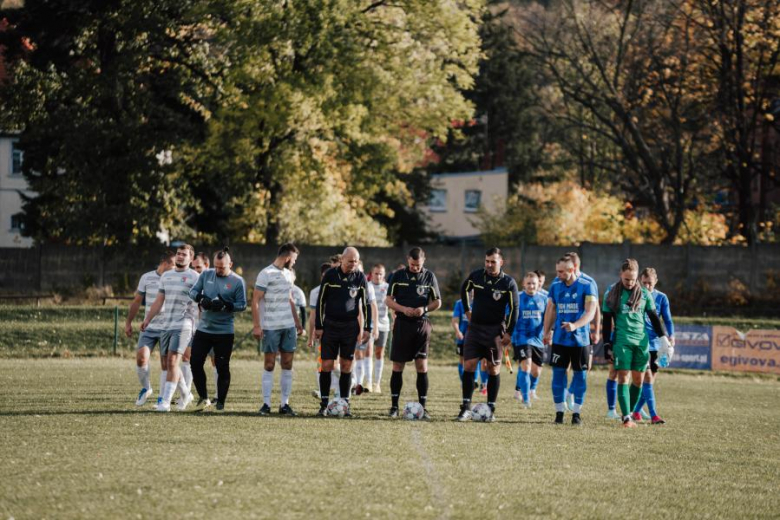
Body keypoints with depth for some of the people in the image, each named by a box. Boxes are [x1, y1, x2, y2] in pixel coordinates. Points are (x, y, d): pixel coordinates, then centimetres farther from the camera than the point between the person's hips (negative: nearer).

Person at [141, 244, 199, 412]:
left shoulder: (194, 277, -2)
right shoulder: (166, 276, 16)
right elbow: (159, 301, 21)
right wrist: (147, 319, 15)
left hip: (183, 326, -7)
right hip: (166, 325, 7)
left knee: (172, 362, -15)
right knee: (168, 363, 10)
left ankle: (166, 401, -16)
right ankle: (185, 394, 29)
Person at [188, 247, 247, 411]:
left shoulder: (237, 281, -7)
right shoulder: (206, 275, 4)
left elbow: (242, 305, -6)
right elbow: (193, 291, 9)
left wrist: (225, 305, -22)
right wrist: (201, 298, -12)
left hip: (224, 331, -4)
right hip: (203, 328, 4)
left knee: (222, 367, 1)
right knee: (195, 362, 0)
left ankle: (221, 401, 13)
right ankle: (203, 397, 14)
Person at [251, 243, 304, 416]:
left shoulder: (288, 274, 14)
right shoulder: (266, 274, -9)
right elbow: (255, 301, -11)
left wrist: (298, 323, 20)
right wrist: (256, 326, -17)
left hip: (289, 326, 6)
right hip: (270, 327, -6)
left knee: (287, 364, 4)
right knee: (269, 365, -2)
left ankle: (285, 404, 8)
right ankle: (266, 404, 2)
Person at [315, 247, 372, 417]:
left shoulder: (360, 278, 1)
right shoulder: (330, 275, -3)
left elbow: (365, 304, 7)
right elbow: (321, 301, 1)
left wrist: (367, 328, 2)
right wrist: (318, 326, -3)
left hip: (350, 326, 1)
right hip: (330, 325, -1)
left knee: (347, 365, 2)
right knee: (327, 365, -4)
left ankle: (345, 404, 7)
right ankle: (324, 404, 1)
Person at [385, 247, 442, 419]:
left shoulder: (429, 276, 5)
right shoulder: (398, 276, 3)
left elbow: (437, 302, 8)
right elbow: (388, 300, 3)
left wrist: (425, 309, -12)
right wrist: (403, 309, -15)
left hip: (422, 324, 0)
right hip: (402, 324, 0)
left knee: (422, 366, -4)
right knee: (398, 366, 2)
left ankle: (423, 407, -1)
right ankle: (394, 406, 8)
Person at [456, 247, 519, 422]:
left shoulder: (508, 283, -8)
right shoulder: (476, 276, -1)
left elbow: (514, 309, -5)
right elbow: (464, 290, 20)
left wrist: (509, 333, -9)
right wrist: (467, 310, 12)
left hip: (495, 330, -2)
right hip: (475, 327, 2)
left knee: (494, 368, 0)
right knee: (469, 365, -7)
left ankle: (491, 409, 5)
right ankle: (466, 407, -4)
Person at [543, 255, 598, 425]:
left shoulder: (587, 286, -7)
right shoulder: (555, 286, 6)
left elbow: (590, 312, -15)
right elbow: (550, 310, 15)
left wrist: (575, 325, -31)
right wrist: (547, 332, 9)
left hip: (580, 339, -3)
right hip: (559, 340, 3)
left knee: (580, 375, 2)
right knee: (558, 374, 0)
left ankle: (577, 412, 10)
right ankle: (559, 411, 8)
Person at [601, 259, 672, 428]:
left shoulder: (644, 294, 8)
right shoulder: (612, 295, 2)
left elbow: (654, 318, 13)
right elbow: (607, 322, 5)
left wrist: (663, 338, 6)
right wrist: (607, 345, 1)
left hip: (641, 341, 3)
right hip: (622, 341, -3)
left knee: (638, 379, 4)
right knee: (623, 377, -10)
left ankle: (630, 413, 18)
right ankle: (627, 418, -14)